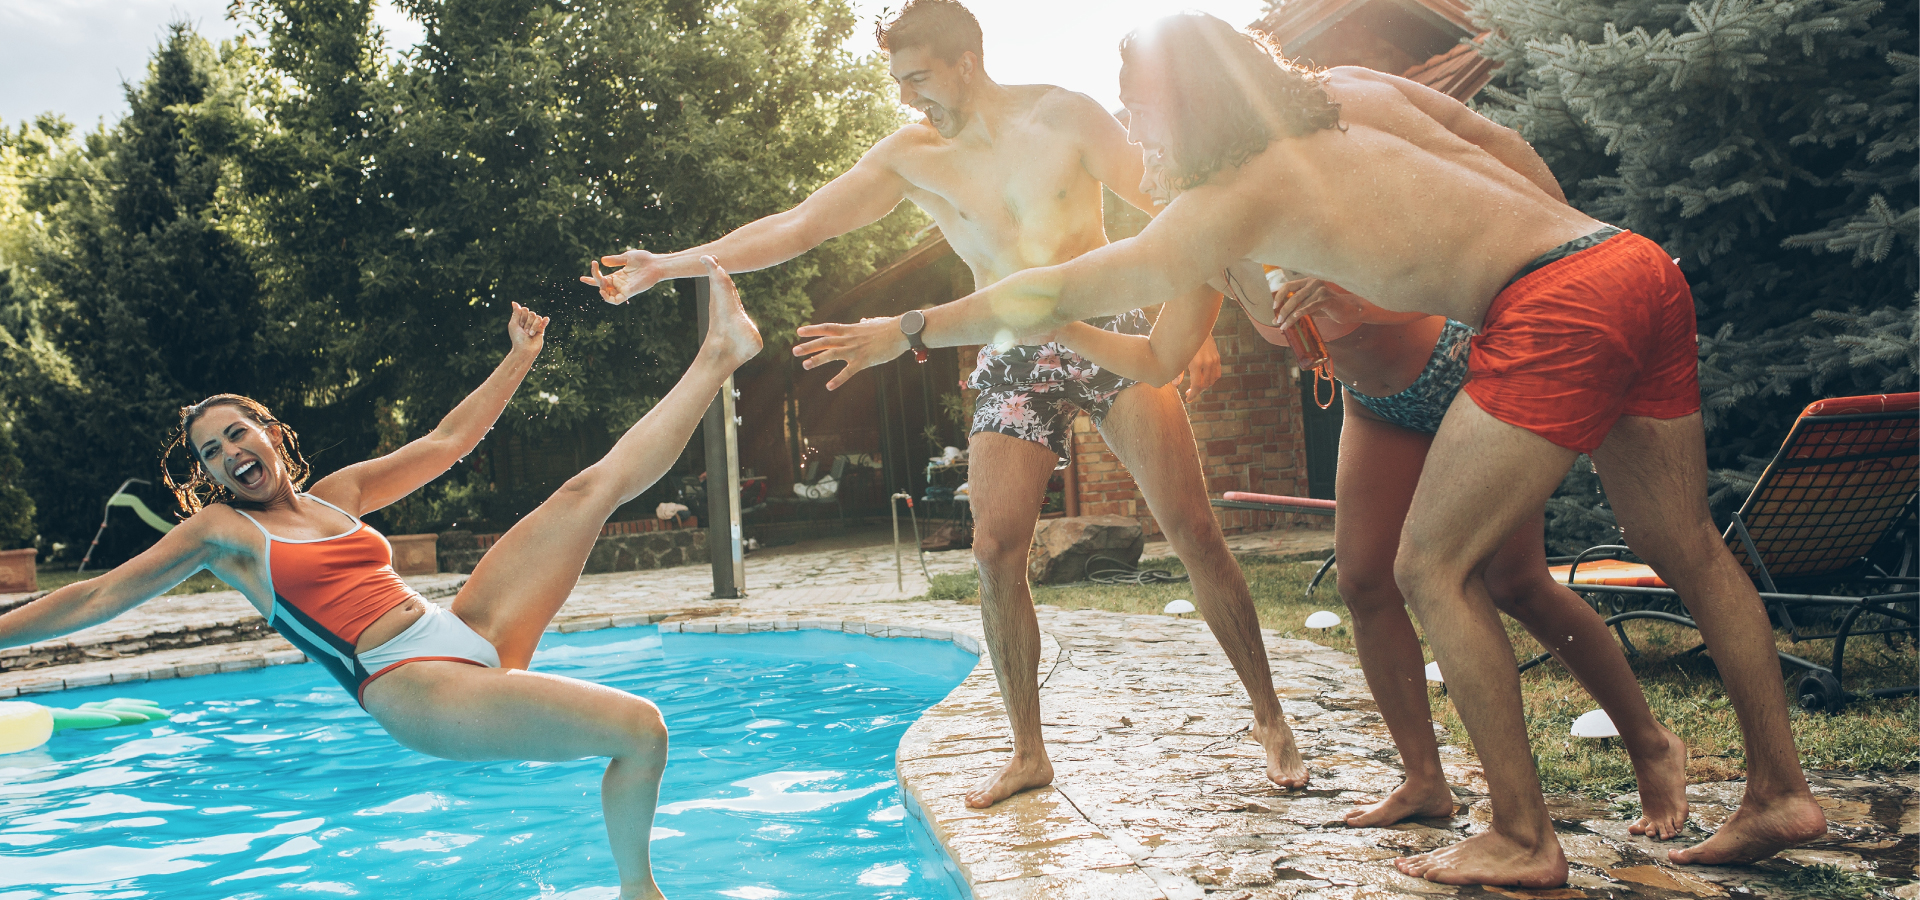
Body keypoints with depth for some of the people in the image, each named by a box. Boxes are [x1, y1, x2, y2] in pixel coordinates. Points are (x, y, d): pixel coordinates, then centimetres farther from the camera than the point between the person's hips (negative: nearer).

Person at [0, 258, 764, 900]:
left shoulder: (339, 492, 20)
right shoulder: (219, 531, 8)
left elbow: (446, 443, 23)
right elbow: (96, 598, 11)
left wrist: (520, 357, 24)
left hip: (470, 634, 6)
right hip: (412, 689, -6)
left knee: (597, 484, 1)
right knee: (637, 729, -25)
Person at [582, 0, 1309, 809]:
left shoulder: (1063, 116, -2)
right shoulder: (910, 156, 4)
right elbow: (795, 227, 3)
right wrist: (670, 264, -1)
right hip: (1013, 363, 2)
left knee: (1194, 531, -8)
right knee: (995, 551, -9)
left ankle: (1269, 719, 7)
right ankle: (1027, 754, 7)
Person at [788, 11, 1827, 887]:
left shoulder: (1232, 197, -2)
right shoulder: (1354, 87, 17)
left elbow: (1057, 293, 2)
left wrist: (908, 331, 11)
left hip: (1552, 308, -9)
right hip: (1643, 262, 9)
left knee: (1431, 566, 0)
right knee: (1686, 551, 18)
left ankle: (1521, 838, 4)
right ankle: (1781, 793, 27)